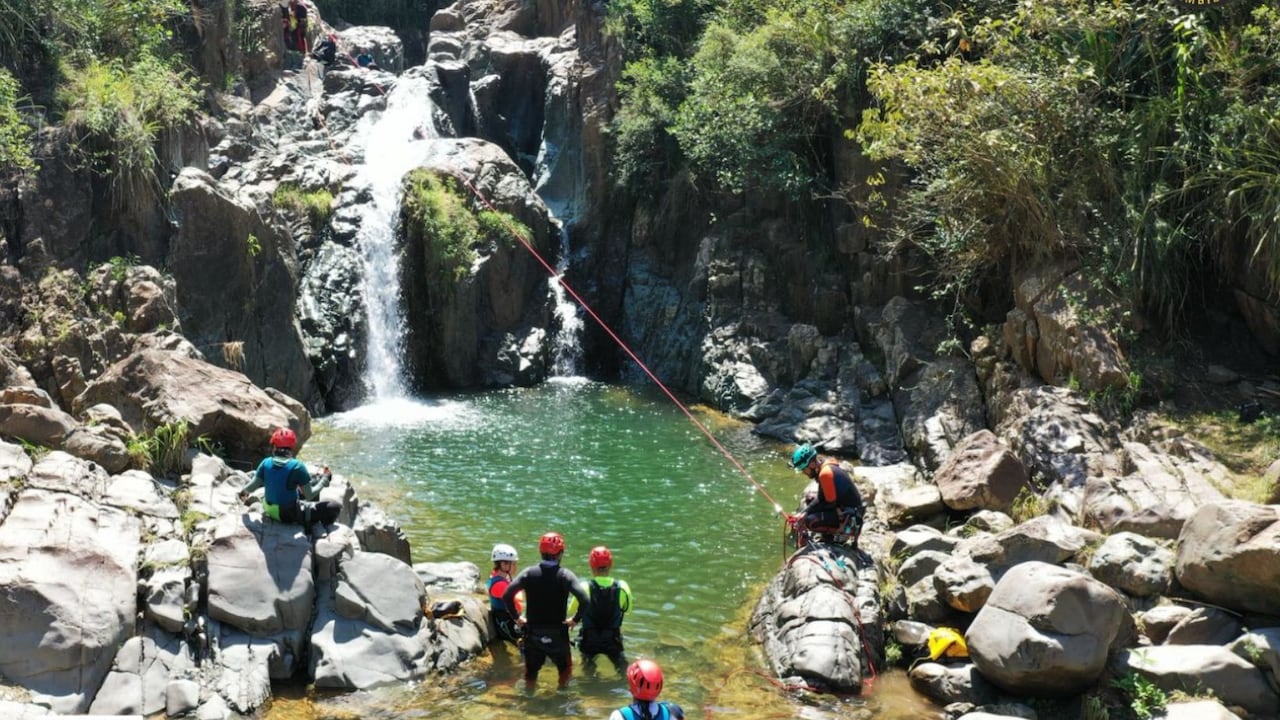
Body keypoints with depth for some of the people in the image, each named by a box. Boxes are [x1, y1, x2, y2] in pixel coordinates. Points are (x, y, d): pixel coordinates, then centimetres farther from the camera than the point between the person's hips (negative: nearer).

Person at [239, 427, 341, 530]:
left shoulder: (266, 463, -7)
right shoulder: (297, 466, -20)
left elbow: (254, 485, 0)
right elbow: (309, 495, -16)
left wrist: (244, 492, 23)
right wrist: (324, 480, 0)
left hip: (270, 511, 7)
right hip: (290, 515, -7)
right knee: (334, 507, -3)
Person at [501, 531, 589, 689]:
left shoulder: (529, 573, -6)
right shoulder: (565, 575, -11)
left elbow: (507, 595, -15)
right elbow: (584, 600, -23)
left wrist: (516, 617, -2)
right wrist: (576, 619, -7)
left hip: (532, 633, 2)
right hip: (558, 634, -2)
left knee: (530, 676, 17)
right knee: (565, 673, 21)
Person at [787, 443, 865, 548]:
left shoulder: (826, 473, -25)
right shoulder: (823, 466, 5)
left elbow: (830, 503, -20)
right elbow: (820, 498, 10)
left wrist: (805, 513, -11)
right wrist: (802, 513, 0)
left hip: (849, 515, -10)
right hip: (842, 508, 10)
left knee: (810, 521, -23)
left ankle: (844, 531, -7)